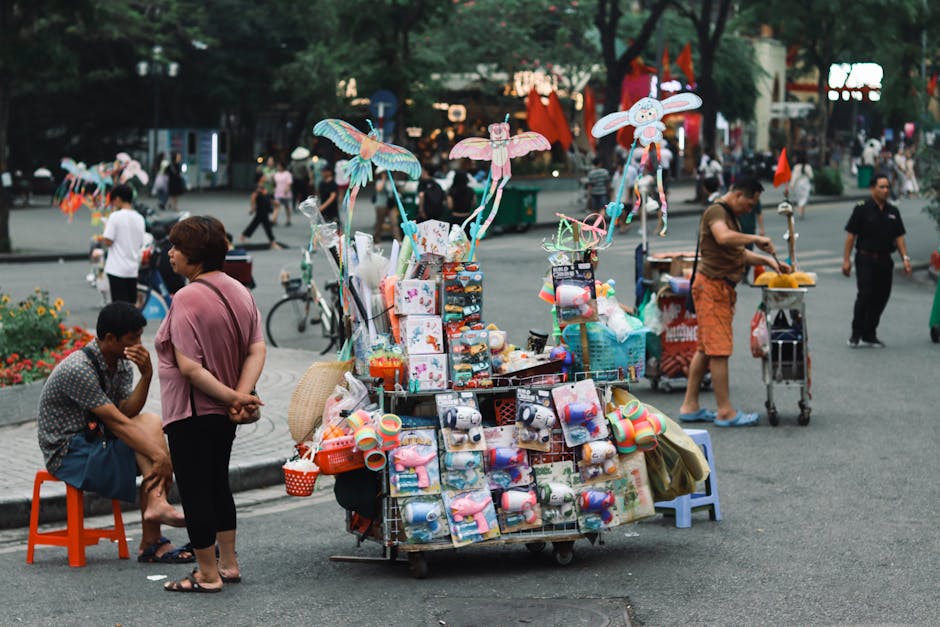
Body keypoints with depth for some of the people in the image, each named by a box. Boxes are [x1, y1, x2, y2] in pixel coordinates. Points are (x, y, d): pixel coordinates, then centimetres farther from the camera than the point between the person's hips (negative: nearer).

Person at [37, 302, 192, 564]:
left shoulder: (123, 364, 5)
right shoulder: (78, 370, -22)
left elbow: (128, 412, -7)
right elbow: (116, 422, -25)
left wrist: (146, 376, -20)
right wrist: (160, 456, -28)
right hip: (68, 453, -8)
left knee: (150, 421, -15)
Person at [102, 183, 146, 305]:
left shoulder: (115, 216, -11)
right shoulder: (139, 218, 7)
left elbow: (108, 242, -14)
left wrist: (102, 237, 7)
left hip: (117, 268, -5)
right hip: (133, 268, 6)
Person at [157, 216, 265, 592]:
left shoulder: (187, 299, -21)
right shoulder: (240, 293, 5)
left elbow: (189, 367, -25)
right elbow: (257, 349, -1)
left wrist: (233, 396, -18)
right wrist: (241, 395, -12)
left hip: (191, 413, -9)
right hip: (224, 414, 9)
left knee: (194, 491, 1)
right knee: (217, 484, 21)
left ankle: (208, 575, 8)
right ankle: (228, 563, 28)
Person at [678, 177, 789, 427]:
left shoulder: (731, 216, 21)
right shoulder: (716, 212, -12)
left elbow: (738, 253, 26)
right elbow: (723, 237, -33)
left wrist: (767, 260, 13)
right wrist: (756, 239, -23)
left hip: (722, 287, 11)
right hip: (712, 286, -11)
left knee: (706, 350, 11)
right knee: (719, 350, -8)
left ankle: (690, 407, 15)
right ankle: (725, 412, -5)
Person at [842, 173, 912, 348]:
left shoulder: (893, 211, 10)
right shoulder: (862, 209, -5)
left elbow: (899, 237, 12)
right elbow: (851, 235, -5)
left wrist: (905, 258, 2)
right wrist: (846, 260, -9)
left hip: (885, 261, 5)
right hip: (865, 259, -5)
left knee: (881, 298, 6)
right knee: (865, 296, -12)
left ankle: (869, 335, 17)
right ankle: (856, 334, 1)